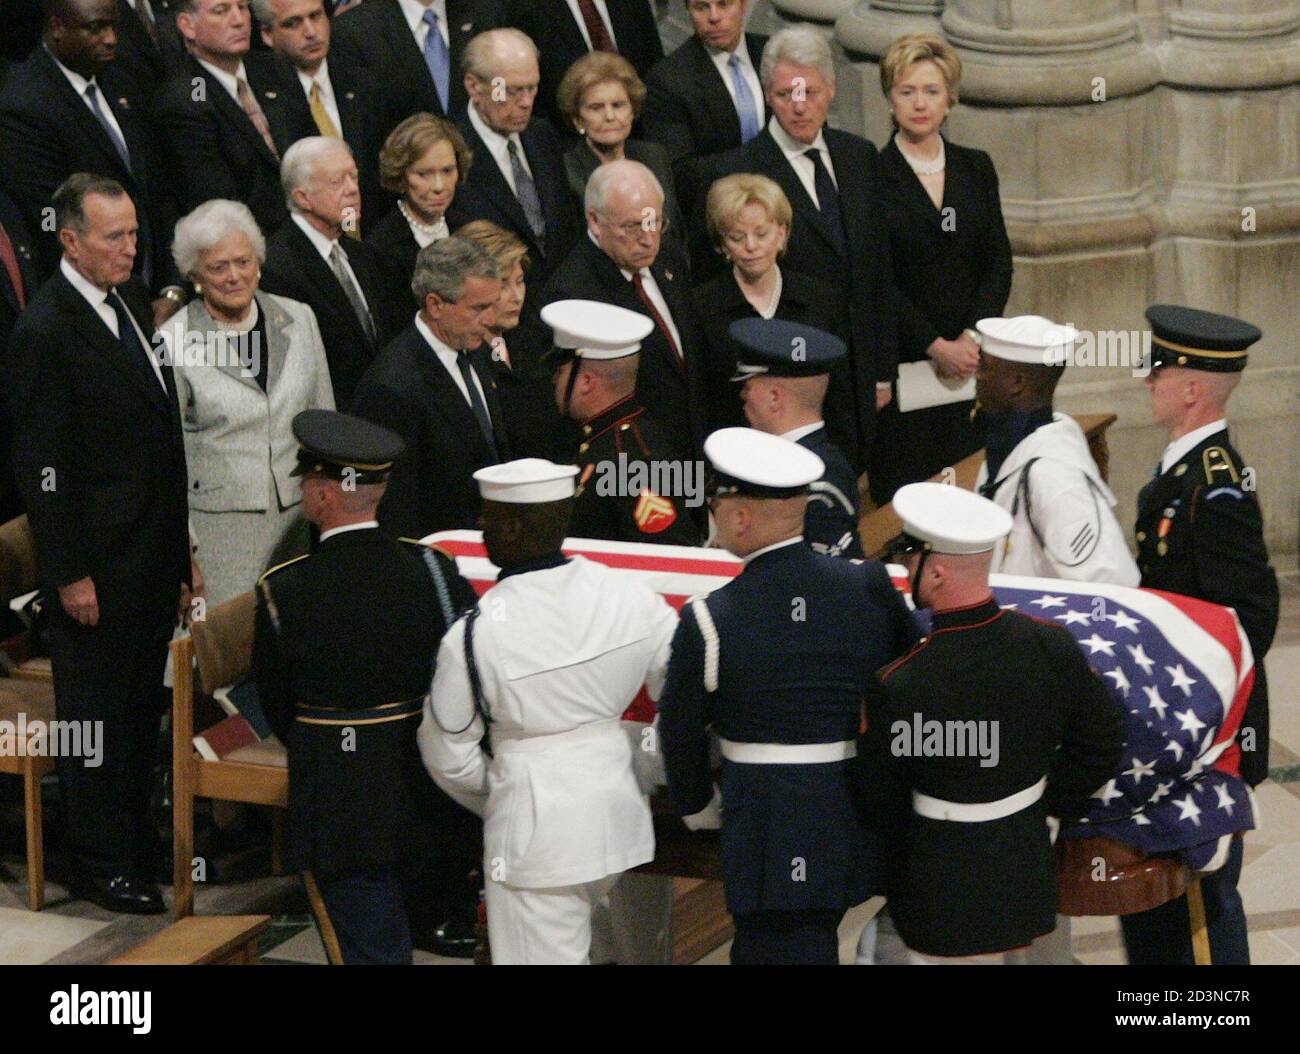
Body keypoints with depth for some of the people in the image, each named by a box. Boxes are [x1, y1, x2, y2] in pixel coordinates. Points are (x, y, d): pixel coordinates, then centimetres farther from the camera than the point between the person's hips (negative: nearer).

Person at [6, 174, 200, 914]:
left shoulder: (134, 301, 9)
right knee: (97, 714, 4)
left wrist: (183, 546, 14)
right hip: (99, 560, -8)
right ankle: (100, 863, 15)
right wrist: (70, 572, -16)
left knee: (143, 706, 17)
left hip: (155, 548, 8)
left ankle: (136, 839, 30)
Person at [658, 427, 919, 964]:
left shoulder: (708, 621, -14)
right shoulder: (871, 588, -4)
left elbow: (681, 732, 0)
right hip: (859, 831, 5)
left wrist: (691, 801, 18)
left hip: (772, 844, -5)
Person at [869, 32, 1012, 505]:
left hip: (974, 358, 4)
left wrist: (974, 337, -8)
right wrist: (936, 347, -14)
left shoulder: (976, 168, 11)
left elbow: (999, 261, 7)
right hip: (903, 362, -4)